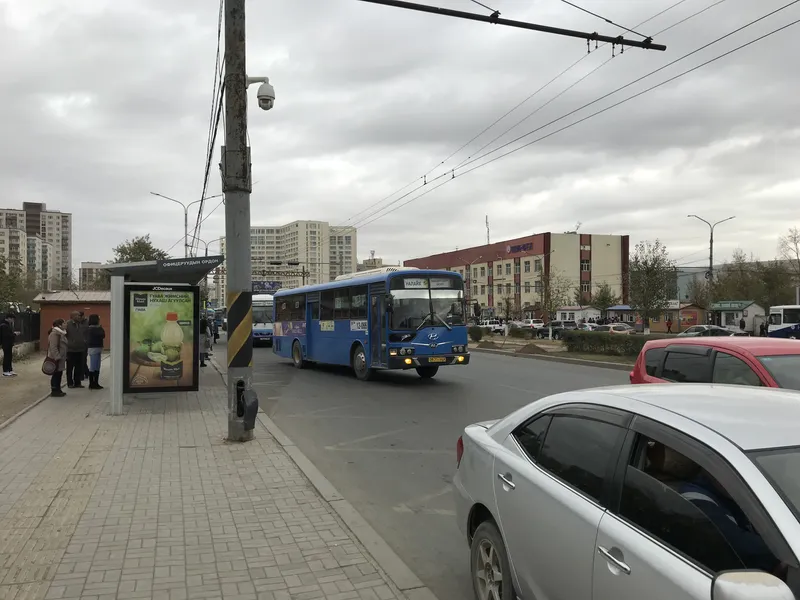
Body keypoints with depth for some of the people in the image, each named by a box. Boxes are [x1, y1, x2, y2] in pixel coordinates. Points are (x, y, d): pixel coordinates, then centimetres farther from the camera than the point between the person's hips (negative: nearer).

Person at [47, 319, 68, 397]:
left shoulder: (60, 333, 16)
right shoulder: (54, 334, -17)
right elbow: (53, 347, -23)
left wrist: (64, 357, 21)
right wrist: (57, 357, -26)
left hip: (60, 357, 10)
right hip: (56, 358, -10)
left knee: (59, 374, 14)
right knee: (56, 374, -4)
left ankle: (58, 390, 22)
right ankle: (54, 391, 2)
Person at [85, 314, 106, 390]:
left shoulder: (96, 328, 15)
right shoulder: (91, 329, -12)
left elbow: (102, 336, 9)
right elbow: (102, 335, -18)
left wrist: (100, 328, -2)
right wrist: (101, 328, -2)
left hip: (97, 348, 9)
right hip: (93, 349, -9)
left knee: (97, 367, 11)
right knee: (93, 367, -4)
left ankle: (96, 383, 15)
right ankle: (92, 384, 0)